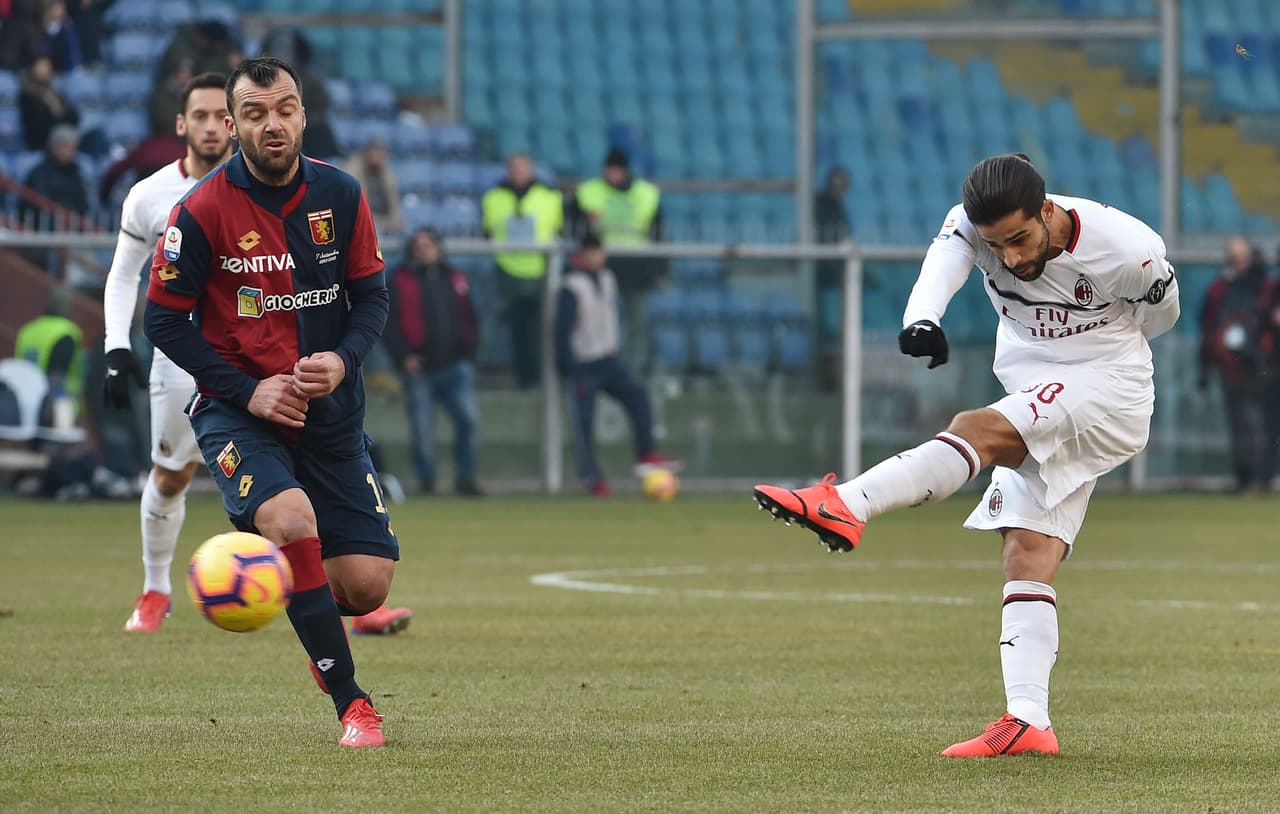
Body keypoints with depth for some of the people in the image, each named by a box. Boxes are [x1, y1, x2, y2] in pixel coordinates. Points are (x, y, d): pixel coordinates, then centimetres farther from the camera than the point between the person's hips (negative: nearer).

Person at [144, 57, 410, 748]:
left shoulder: (340, 196, -1)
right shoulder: (202, 211, -12)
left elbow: (370, 296, 7)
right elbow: (164, 320, -7)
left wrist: (343, 360, -13)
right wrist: (248, 391, -14)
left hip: (331, 410, 3)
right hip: (235, 408, -3)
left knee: (367, 583, -4)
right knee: (292, 520, -32)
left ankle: (323, 603, 37)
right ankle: (350, 704, -20)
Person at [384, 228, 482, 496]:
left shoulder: (455, 279, 16)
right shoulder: (399, 281, 4)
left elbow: (469, 320, 20)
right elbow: (390, 323, -1)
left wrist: (467, 353, 9)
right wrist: (403, 356, -12)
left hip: (455, 364, 2)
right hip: (419, 368, -2)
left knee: (467, 418, -11)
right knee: (422, 427, -2)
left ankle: (465, 478, -1)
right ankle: (426, 481, 10)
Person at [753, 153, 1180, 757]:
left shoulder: (1128, 250, -19)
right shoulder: (975, 223, -13)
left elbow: (1161, 313, 3)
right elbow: (944, 258, -36)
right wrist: (921, 318, -57)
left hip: (1109, 390, -6)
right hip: (1035, 397, 6)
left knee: (979, 430, -30)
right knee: (1027, 557, -6)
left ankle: (846, 507, -44)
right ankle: (1028, 723, -11)